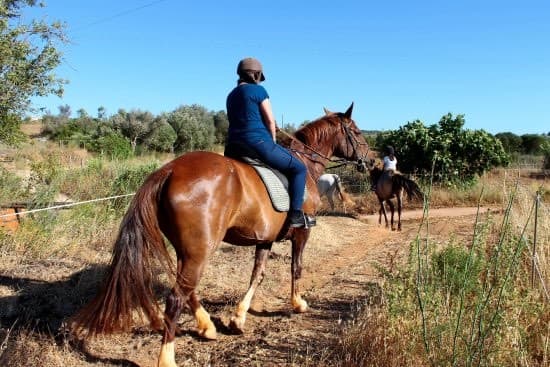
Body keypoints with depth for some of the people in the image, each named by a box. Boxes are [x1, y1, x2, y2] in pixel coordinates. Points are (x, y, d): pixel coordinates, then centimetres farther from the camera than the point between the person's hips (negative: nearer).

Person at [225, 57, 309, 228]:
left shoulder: (231, 95, 19)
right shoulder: (258, 90, -4)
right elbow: (270, 121, -5)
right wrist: (273, 141, 12)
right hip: (258, 143, -8)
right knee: (299, 168, 2)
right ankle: (295, 214, -9)